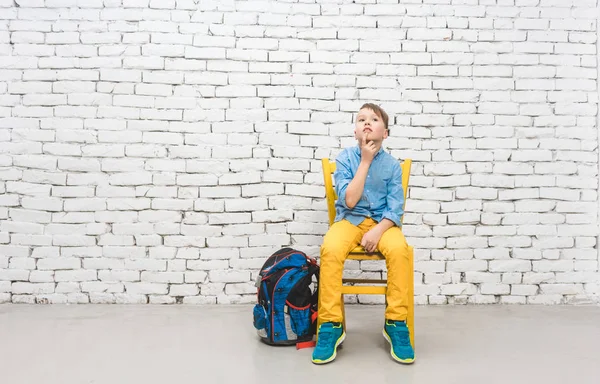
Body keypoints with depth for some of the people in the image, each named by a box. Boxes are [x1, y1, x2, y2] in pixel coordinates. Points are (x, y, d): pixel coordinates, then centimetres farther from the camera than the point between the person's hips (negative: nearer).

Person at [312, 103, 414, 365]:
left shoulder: (392, 165, 0)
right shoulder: (345, 158, -2)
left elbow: (395, 210, -4)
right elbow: (349, 200, -13)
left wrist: (377, 231, -22)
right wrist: (365, 161, -13)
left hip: (382, 222, 1)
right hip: (349, 220, 0)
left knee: (398, 249, -33)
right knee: (330, 249, -32)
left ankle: (396, 323, -16)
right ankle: (331, 325, -20)